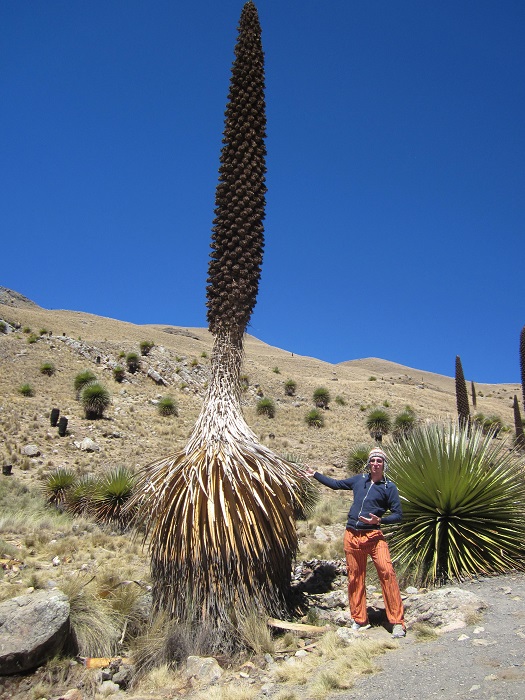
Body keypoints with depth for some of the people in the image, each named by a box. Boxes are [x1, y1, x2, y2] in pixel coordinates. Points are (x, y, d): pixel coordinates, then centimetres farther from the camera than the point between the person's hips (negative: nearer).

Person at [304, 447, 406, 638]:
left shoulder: (389, 487, 0)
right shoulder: (359, 480, 11)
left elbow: (398, 514, -1)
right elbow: (336, 484, 24)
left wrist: (379, 520, -17)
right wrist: (315, 474, 27)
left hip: (373, 536, -4)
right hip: (352, 536, 4)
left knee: (387, 573, -17)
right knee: (355, 578, 8)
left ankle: (397, 622, -8)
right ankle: (359, 620, 21)